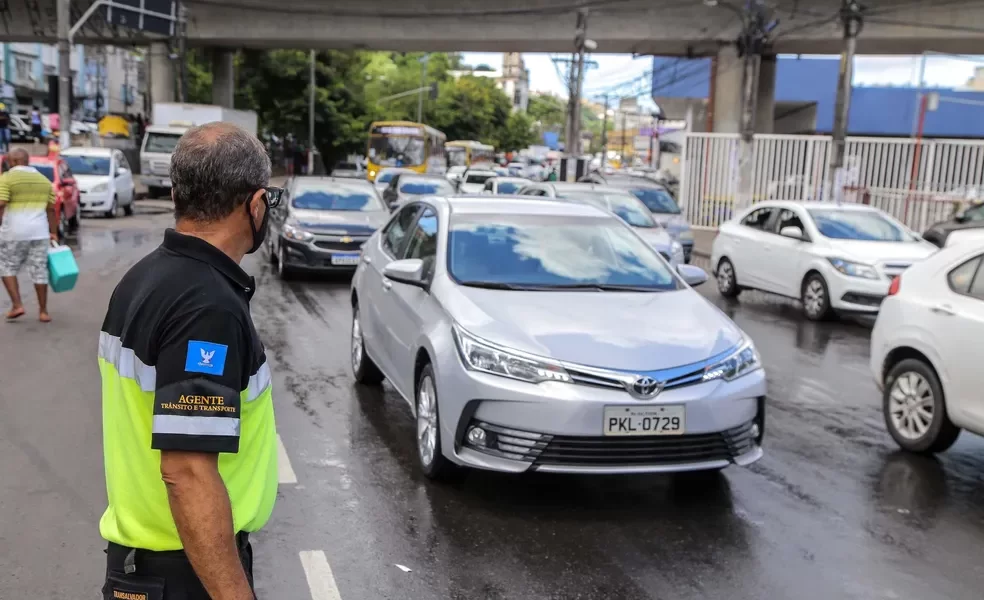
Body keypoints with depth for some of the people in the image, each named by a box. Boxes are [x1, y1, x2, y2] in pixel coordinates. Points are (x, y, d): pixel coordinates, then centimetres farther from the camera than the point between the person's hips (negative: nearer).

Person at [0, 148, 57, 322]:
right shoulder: (44, 180, 12)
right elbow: (51, 209, 11)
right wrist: (53, 232, 15)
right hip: (39, 232, 4)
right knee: (39, 271, 7)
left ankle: (17, 305, 2)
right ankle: (43, 311, 9)